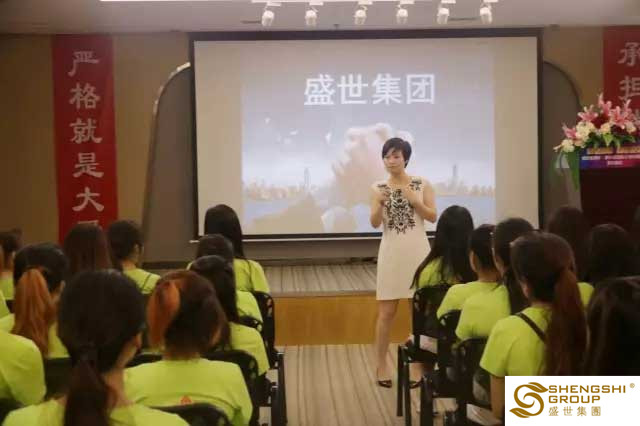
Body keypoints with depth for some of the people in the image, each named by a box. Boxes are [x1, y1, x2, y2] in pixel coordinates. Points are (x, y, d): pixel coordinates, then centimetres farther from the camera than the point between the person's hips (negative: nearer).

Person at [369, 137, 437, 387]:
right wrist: (380, 204, -23)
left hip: (418, 250, 0)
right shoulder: (378, 188, 2)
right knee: (386, 311, 2)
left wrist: (414, 200, -16)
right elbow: (374, 223, -5)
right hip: (391, 251, 0)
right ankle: (381, 365, 10)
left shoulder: (422, 184, 1)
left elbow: (433, 217, -2)